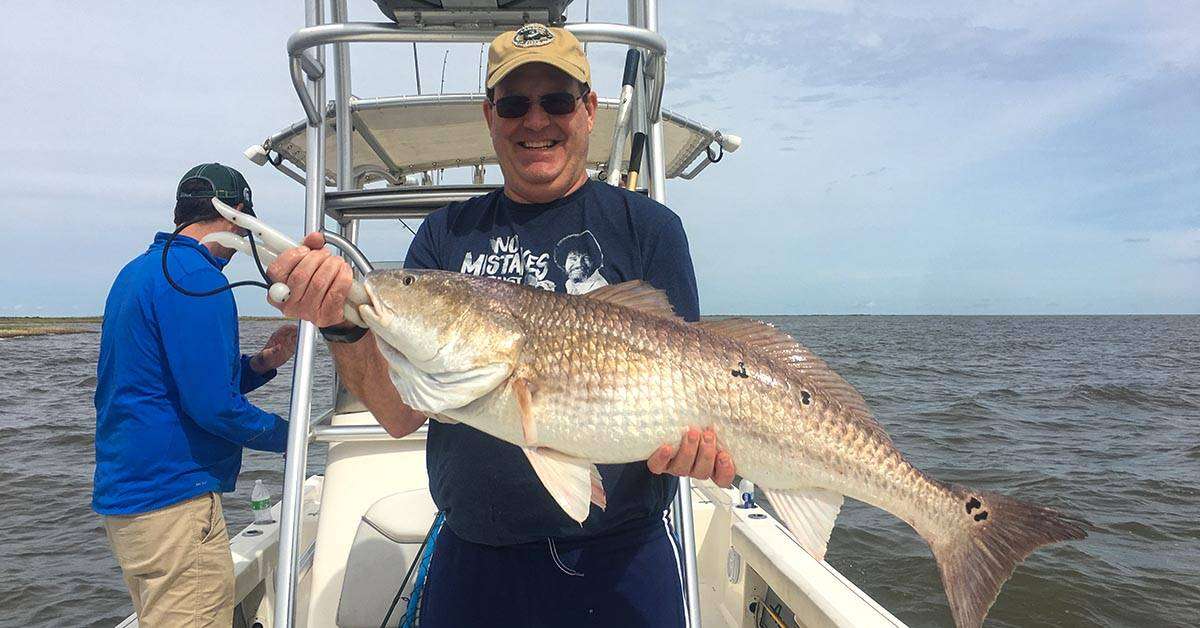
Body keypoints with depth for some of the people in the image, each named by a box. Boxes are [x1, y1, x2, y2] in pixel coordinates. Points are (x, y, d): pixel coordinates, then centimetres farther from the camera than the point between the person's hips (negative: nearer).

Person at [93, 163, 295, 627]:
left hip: (121, 494, 10)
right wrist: (285, 433, -7)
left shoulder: (136, 271, 14)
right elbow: (212, 405, -23)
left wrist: (258, 364, 8)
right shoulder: (196, 277, -17)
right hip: (173, 501, -10)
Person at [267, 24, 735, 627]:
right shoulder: (446, 234, 3)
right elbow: (402, 413, -4)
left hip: (617, 561, -1)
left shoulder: (648, 227, -3)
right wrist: (345, 326, -21)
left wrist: (687, 440, -25)